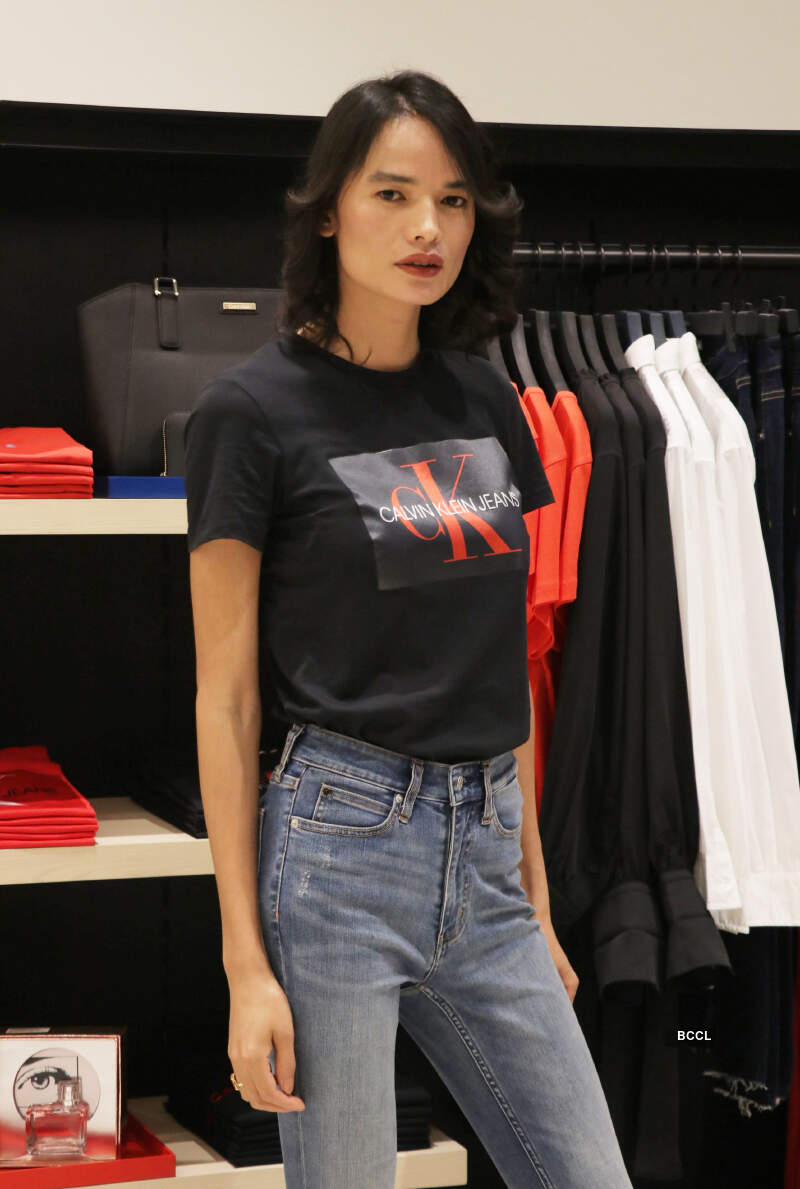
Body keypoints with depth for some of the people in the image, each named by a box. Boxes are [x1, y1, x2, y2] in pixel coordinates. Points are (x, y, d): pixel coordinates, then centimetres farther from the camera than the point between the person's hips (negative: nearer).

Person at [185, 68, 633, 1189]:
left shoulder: (487, 403, 11)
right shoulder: (254, 409, -6)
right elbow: (226, 695, -7)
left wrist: (535, 894, 16)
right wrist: (246, 964, -11)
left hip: (485, 853, 6)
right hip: (339, 843, -5)